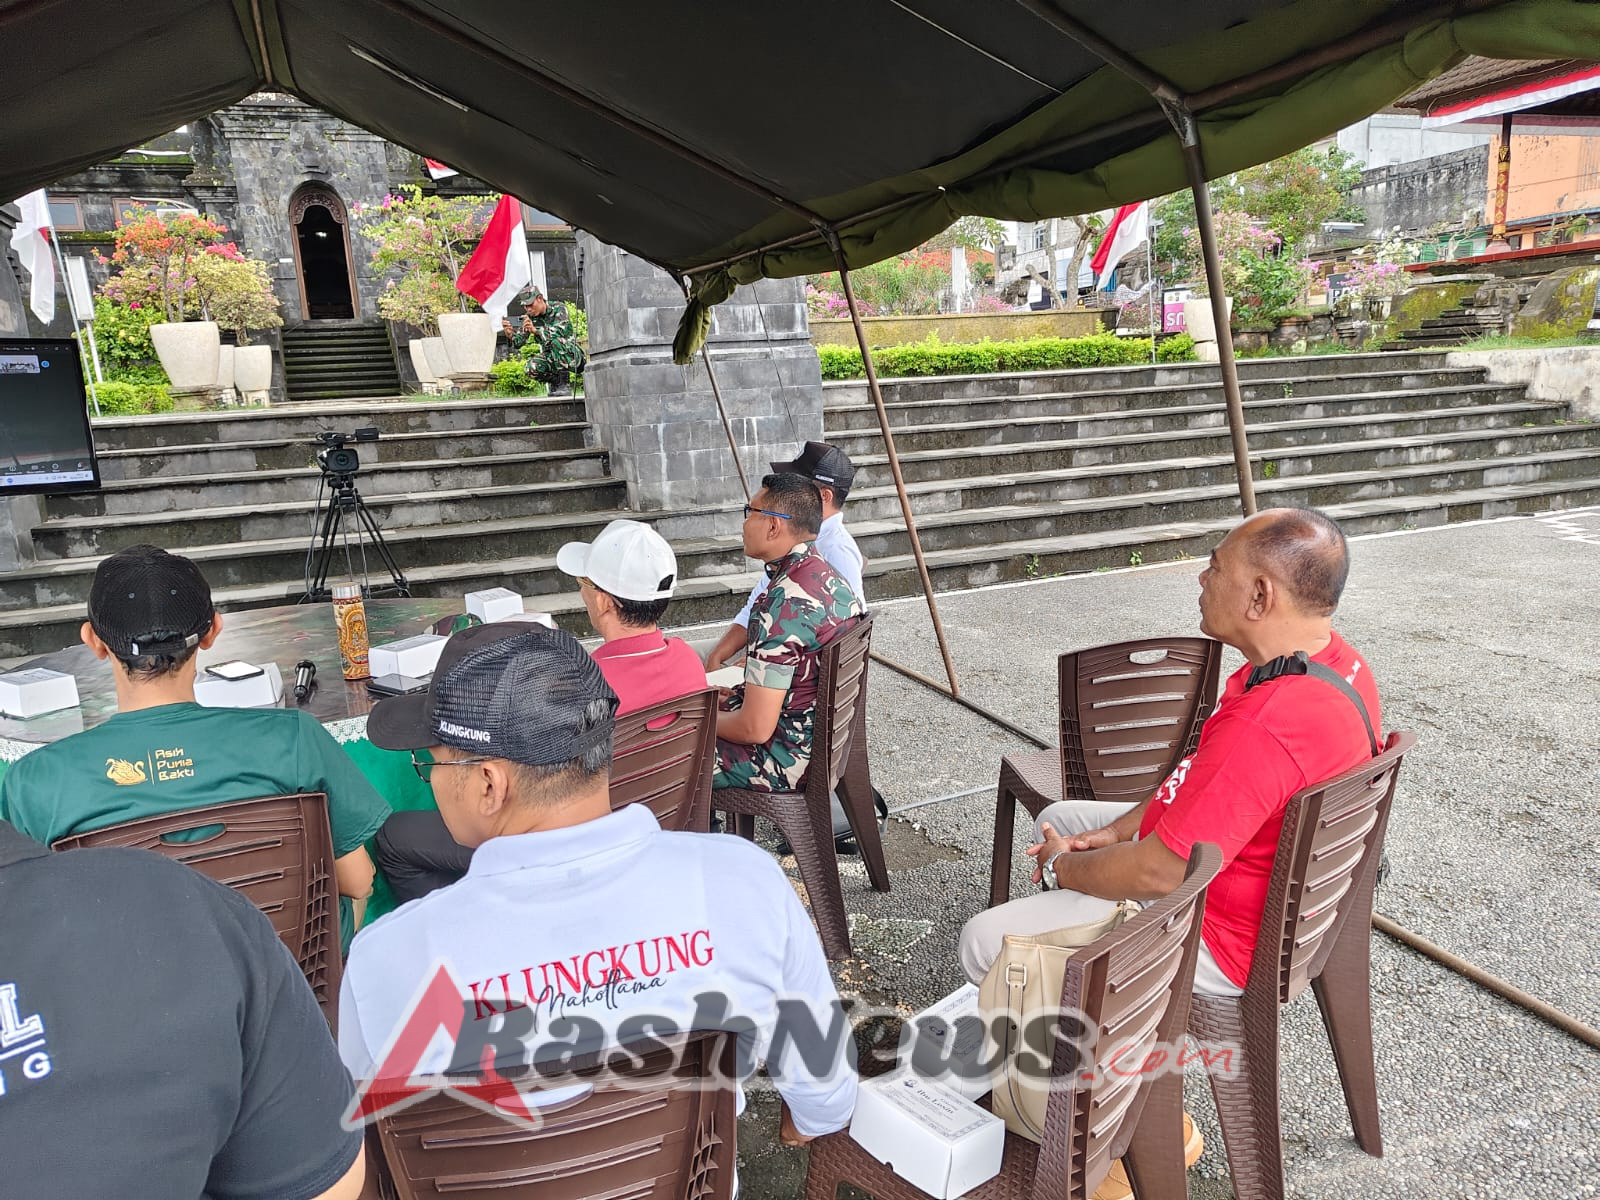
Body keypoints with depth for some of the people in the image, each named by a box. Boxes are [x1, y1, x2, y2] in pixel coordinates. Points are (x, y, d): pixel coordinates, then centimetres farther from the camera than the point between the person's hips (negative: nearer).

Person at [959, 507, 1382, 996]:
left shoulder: (1263, 729, -38)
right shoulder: (1332, 658, -4)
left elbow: (1158, 874, -30)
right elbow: (1202, 776, 7)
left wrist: (1061, 867, -11)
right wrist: (1115, 832, 2)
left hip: (1221, 941, -10)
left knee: (984, 943, -9)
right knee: (1057, 819, 24)